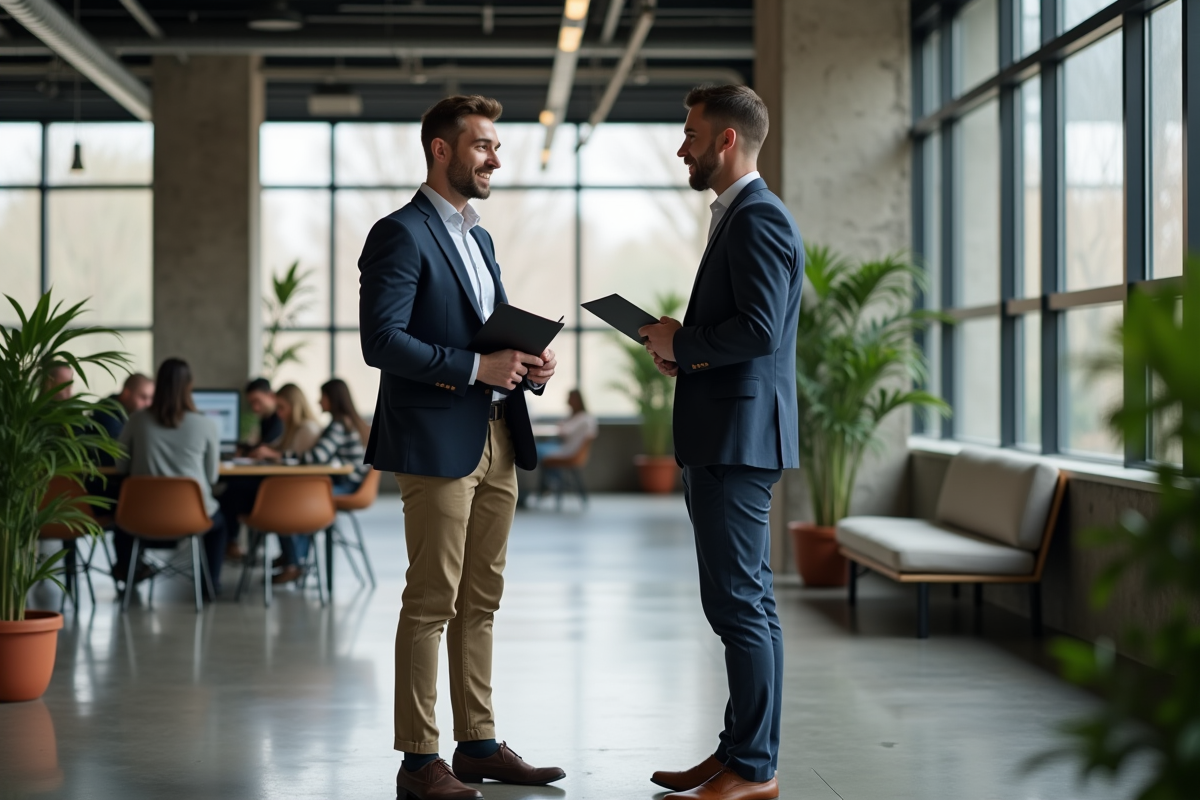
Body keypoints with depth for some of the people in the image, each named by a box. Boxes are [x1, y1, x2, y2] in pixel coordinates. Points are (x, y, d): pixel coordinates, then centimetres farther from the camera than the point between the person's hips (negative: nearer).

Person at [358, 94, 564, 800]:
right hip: (438, 443, -9)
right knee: (431, 603, -5)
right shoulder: (401, 234, -8)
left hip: (497, 441, 9)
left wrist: (529, 362, 3)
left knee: (480, 602, 12)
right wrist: (474, 367, -21)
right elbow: (382, 340, -17)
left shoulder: (480, 238, 20)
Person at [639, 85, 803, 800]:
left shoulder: (758, 217, -14)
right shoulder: (738, 216, 20)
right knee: (746, 602, 14)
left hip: (739, 439, -11)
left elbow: (759, 328, -23)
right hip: (725, 437, 11)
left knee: (739, 602, -8)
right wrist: (685, 351, 8)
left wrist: (681, 342, -10)